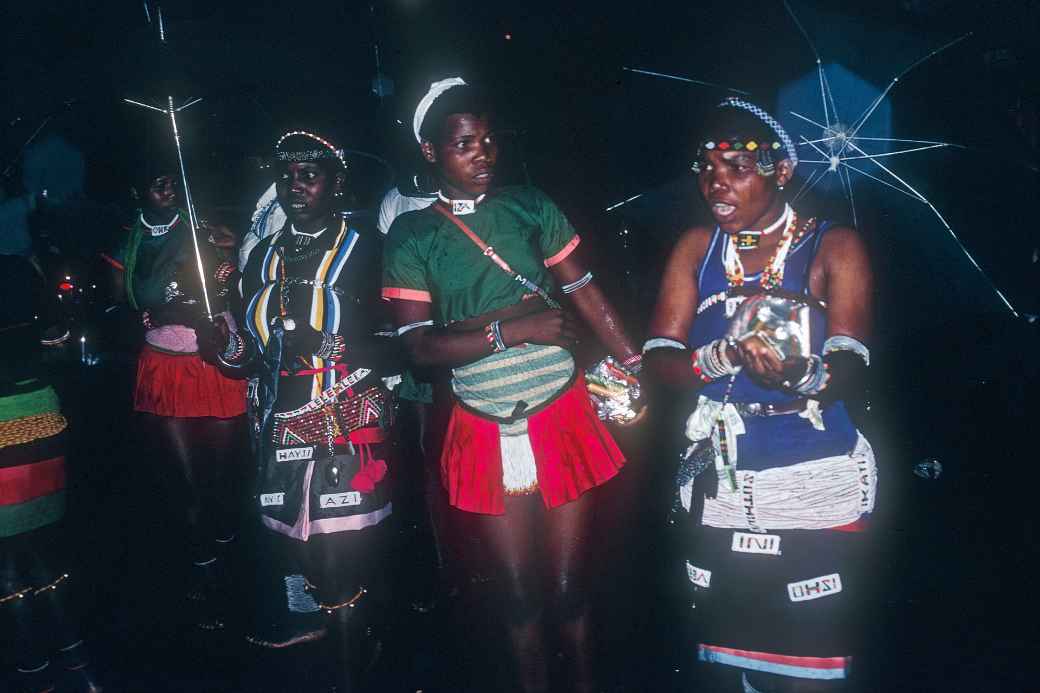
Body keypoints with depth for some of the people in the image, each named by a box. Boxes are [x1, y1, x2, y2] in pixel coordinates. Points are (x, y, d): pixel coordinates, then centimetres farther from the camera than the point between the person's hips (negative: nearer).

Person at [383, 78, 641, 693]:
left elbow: (588, 294, 3)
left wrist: (638, 369, -5)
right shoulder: (411, 238, -1)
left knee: (571, 584, 8)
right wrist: (511, 329, -18)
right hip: (486, 435, 0)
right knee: (516, 590, 10)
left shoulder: (532, 209, 3)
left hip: (564, 417, 1)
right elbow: (421, 346, -8)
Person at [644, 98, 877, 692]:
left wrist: (802, 375, -36)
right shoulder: (697, 248, 7)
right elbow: (658, 362, -3)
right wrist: (728, 356, -23)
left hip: (814, 486, -3)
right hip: (718, 487, 3)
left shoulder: (833, 247, -2)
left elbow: (851, 373, -13)